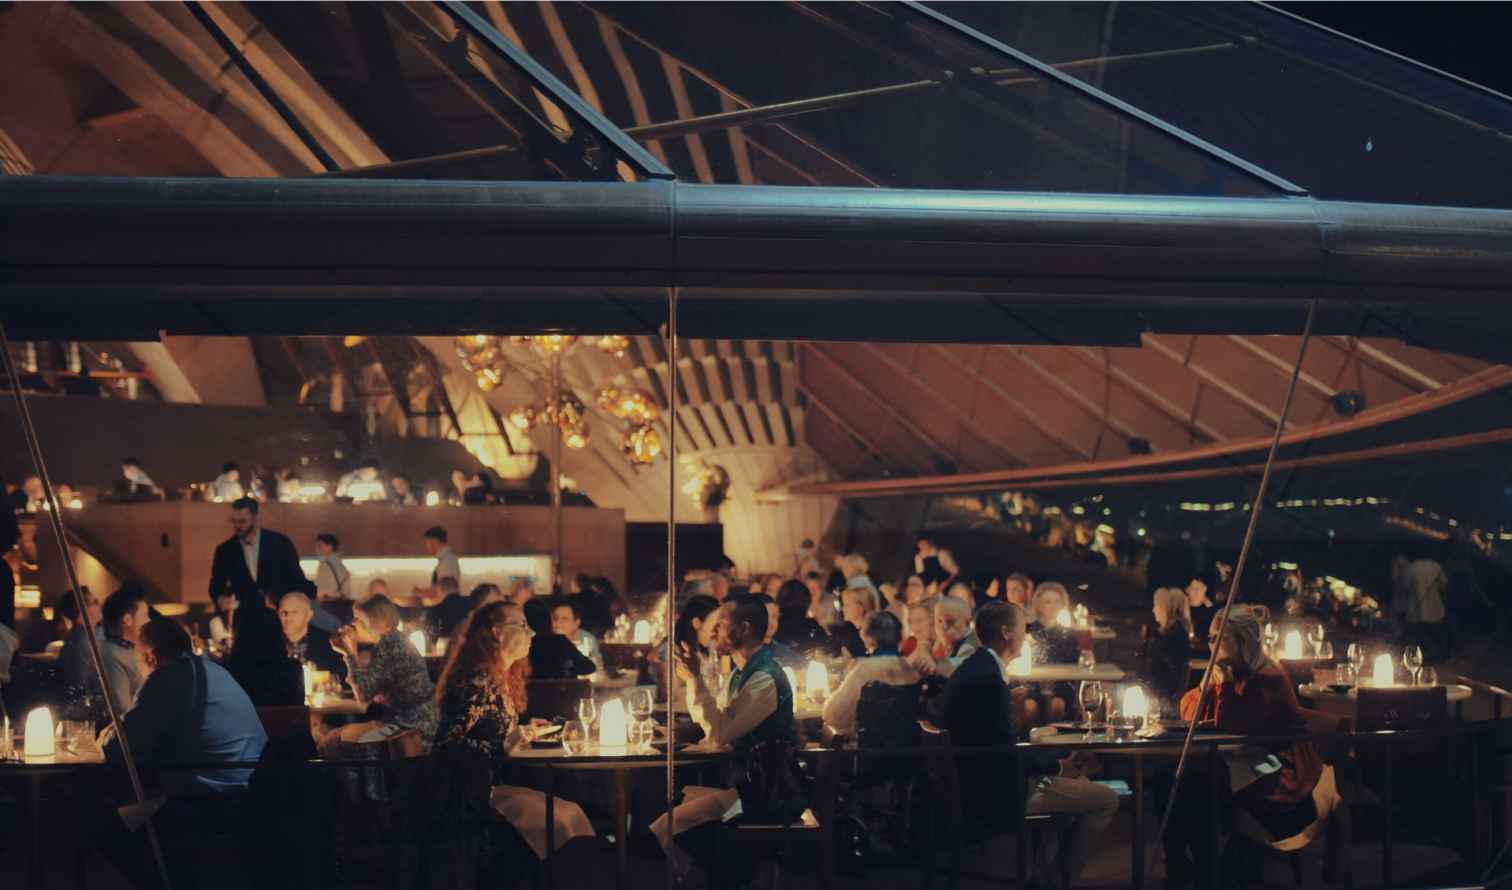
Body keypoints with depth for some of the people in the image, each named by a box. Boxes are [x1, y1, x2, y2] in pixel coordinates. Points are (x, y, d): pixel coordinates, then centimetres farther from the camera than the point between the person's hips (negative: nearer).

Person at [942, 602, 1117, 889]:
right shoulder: (988, 677, -22)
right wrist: (1057, 766, -11)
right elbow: (1006, 751, -23)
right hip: (996, 793, -11)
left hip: (979, 782, 11)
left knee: (1078, 781, 28)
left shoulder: (971, 669, 10)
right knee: (1107, 799, -7)